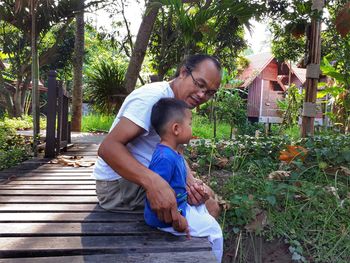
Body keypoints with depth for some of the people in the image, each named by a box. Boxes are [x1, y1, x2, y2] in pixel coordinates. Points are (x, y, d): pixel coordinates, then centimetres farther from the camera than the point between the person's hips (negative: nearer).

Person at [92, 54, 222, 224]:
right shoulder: (153, 96, -22)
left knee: (205, 194, 12)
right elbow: (108, 147, -30)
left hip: (144, 178, 9)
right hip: (119, 183, -9)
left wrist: (189, 180, -21)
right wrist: (152, 181, -45)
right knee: (208, 205, -14)